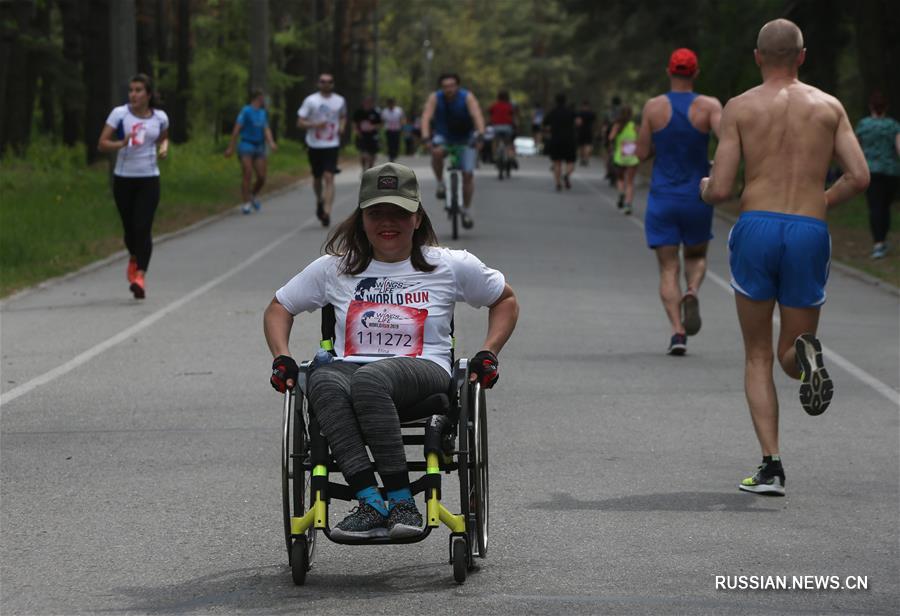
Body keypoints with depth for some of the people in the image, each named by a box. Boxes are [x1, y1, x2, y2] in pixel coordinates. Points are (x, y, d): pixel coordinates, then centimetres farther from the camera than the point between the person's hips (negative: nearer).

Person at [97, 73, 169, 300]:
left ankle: (140, 276, -18)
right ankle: (135, 258, 42)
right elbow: (102, 144, -5)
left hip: (149, 179, 0)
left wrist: (164, 147, 1)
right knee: (129, 228, 10)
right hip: (123, 178, 0)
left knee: (143, 228, -13)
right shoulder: (119, 114, -5)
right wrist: (122, 143, -23)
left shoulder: (160, 117, 2)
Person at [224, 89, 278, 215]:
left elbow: (266, 129, 7)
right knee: (247, 175, -10)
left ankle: (253, 196, 26)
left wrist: (271, 143, -12)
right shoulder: (246, 111, -5)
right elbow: (237, 129, -6)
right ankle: (246, 203, -5)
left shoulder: (264, 113, 14)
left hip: (259, 147, 6)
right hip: (247, 145, -6)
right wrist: (231, 147, -9)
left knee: (262, 177, 0)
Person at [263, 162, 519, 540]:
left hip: (425, 371, -2)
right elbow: (278, 308, 25)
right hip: (350, 367, 2)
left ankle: (401, 502, -39)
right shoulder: (336, 268, 16)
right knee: (324, 382, -37)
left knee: (369, 380, -40)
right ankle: (371, 503, -47)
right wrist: (281, 358, 8)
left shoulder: (450, 266, 12)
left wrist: (488, 354, 9)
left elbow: (506, 300, 24)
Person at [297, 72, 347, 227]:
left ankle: (327, 212, -18)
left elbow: (343, 117, 23)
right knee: (317, 178, 13)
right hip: (314, 145, 0)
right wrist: (314, 125, -20)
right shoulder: (310, 100, -3)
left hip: (332, 145, 0)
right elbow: (300, 122, -3)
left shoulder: (340, 101, 4)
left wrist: (342, 127, 1)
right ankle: (320, 201, 43)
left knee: (329, 178, -14)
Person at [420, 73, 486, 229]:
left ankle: (467, 211, 7)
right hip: (444, 137, 0)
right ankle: (440, 184, -11)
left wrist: (480, 136, -50)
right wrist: (426, 138, -45)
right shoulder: (435, 98, -18)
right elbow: (426, 118, -29)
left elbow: (477, 116, -34)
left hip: (465, 139, 0)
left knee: (468, 174, -9)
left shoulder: (467, 97, -22)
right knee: (437, 152, -34)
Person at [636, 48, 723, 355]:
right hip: (697, 199, 0)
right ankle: (692, 292, -11)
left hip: (662, 200, 0)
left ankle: (678, 331, -14)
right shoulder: (709, 106, -6)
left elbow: (642, 153, 0)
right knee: (696, 257, 22)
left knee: (668, 269, 4)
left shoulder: (654, 106, -4)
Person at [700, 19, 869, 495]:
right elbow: (859, 177, 0)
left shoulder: (739, 108, 5)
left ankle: (771, 466, -2)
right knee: (789, 356, 16)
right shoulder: (829, 107, 10)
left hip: (755, 226, -1)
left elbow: (720, 190, -2)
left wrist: (704, 187, 22)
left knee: (758, 357, 12)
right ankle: (805, 353, -24)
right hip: (809, 233, 1)